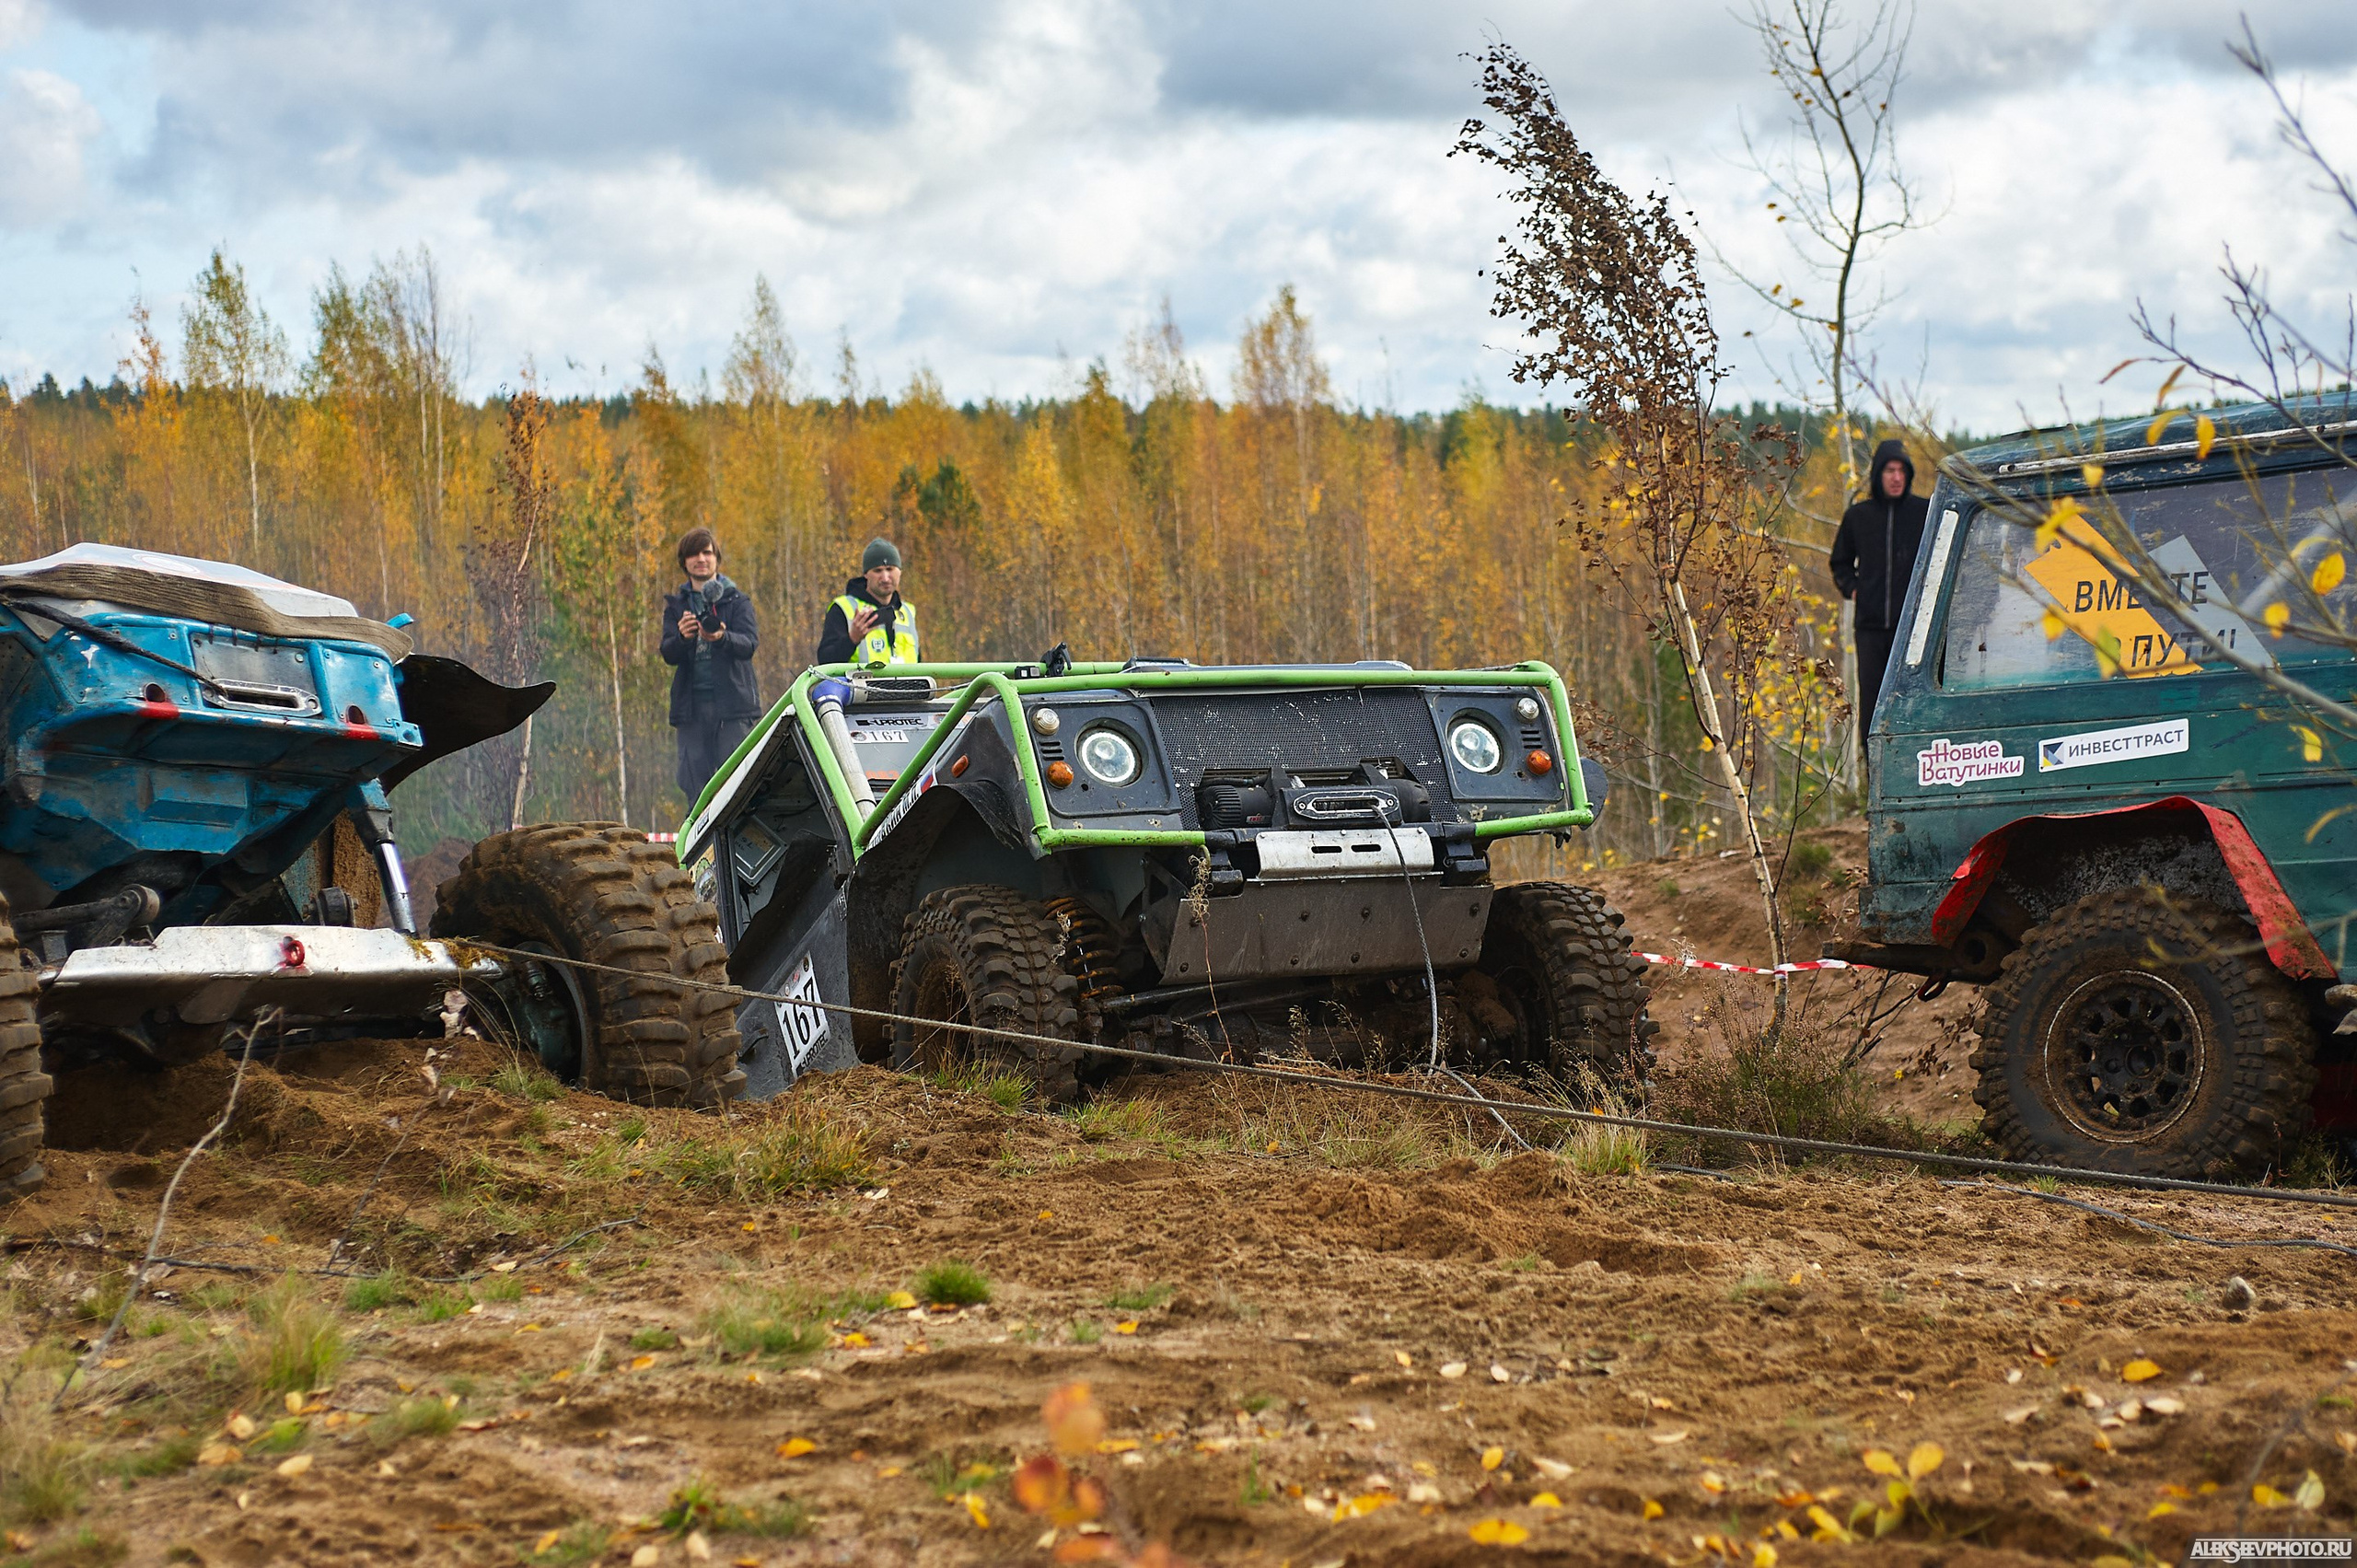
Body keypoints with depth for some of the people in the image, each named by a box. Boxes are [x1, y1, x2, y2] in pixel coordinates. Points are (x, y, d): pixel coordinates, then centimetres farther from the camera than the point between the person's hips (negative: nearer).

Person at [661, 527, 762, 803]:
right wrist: (682, 638, -21)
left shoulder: (737, 600, 10)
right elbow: (668, 654, 3)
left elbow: (749, 643, -7)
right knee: (694, 781, -2)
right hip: (691, 705, 2)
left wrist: (722, 638, -29)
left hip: (732, 701, -2)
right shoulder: (676, 605, 16)